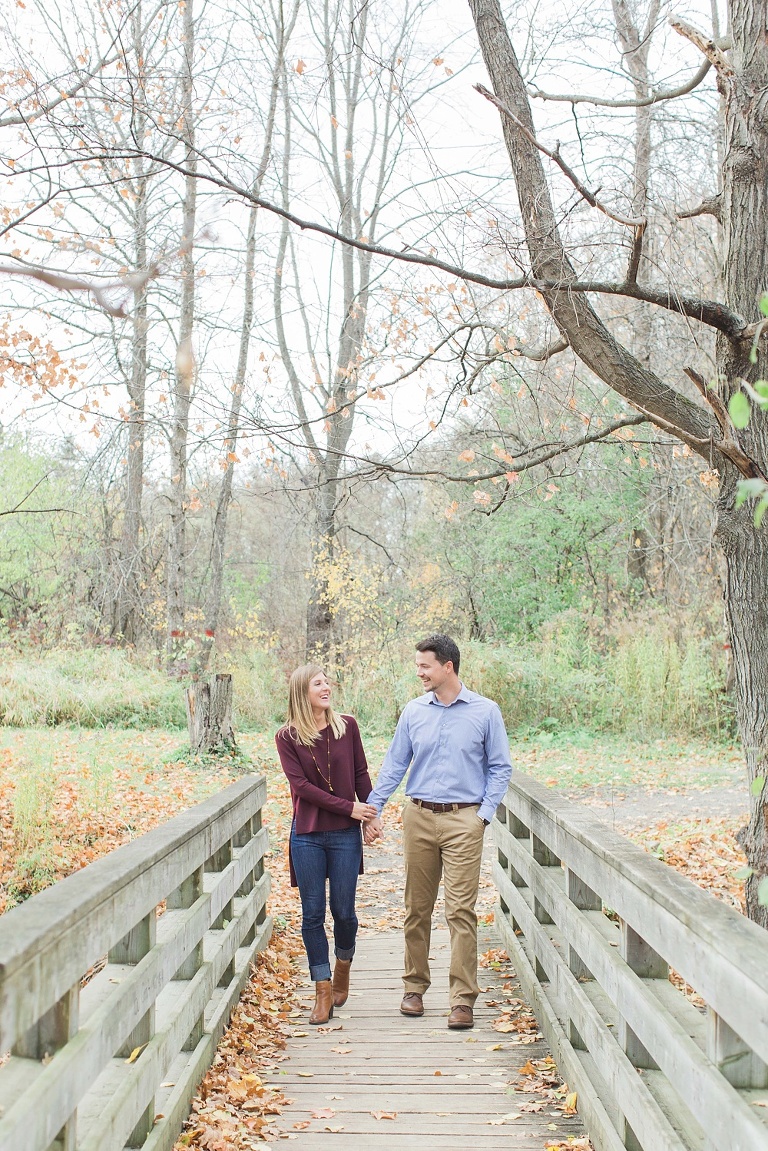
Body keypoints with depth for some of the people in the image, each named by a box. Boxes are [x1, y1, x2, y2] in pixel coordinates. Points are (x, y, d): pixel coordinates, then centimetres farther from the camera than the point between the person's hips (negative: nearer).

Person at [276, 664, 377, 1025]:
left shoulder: (347, 726, 2)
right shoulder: (287, 736, -2)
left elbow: (361, 774, 8)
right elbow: (301, 785, -9)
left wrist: (372, 816, 1)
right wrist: (349, 807, -12)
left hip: (345, 834, 1)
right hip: (307, 835, -1)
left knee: (343, 910, 5)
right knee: (312, 914, 3)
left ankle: (343, 965, 34)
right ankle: (323, 991, 13)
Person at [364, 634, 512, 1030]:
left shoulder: (485, 711, 0)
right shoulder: (413, 711, 7)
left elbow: (500, 768, 4)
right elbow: (394, 764, 9)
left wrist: (484, 814, -6)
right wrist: (373, 810, 2)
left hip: (463, 821, -3)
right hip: (418, 818, 3)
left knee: (461, 911, -6)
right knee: (417, 908, 9)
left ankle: (463, 1000, -1)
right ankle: (414, 987, 23)